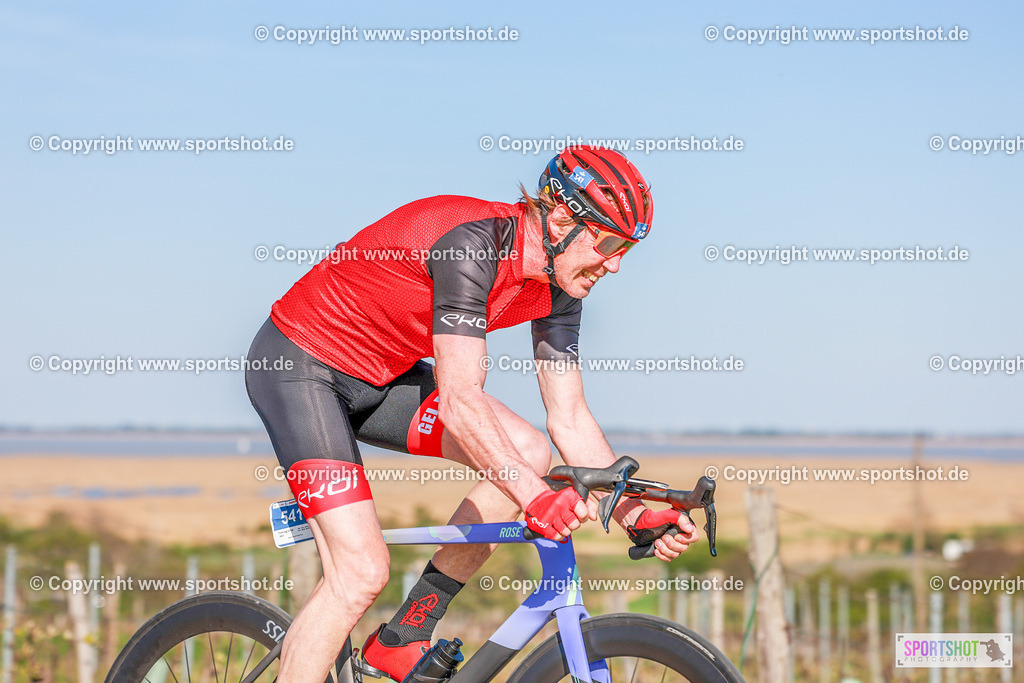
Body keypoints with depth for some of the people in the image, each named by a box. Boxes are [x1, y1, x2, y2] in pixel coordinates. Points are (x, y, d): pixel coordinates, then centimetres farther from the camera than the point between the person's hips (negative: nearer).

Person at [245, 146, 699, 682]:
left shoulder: (558, 286, -4)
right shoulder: (474, 242, -30)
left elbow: (569, 420, -1)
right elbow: (459, 399, -35)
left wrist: (637, 517, -11)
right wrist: (536, 497, -43)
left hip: (378, 375, 9)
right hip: (298, 368, -9)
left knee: (529, 453, -5)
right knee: (361, 572, -19)